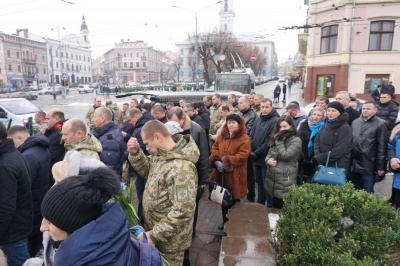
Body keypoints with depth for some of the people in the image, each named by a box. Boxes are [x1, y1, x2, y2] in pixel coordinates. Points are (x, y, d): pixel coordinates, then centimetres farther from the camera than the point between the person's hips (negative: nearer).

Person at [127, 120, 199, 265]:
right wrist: (135, 153, -5)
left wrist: (155, 234, -23)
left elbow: (183, 211, -32)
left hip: (169, 240, -8)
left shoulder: (181, 168, -32)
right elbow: (148, 171, 13)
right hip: (154, 228, 8)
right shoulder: (161, 154, -3)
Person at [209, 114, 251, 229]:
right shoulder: (221, 136, 7)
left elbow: (242, 156, -18)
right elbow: (214, 149, 7)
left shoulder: (244, 139, -10)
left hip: (235, 175, -5)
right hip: (221, 173, 5)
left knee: (234, 200, 7)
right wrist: (216, 161, -12)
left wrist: (226, 162, -23)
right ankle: (225, 221, 34)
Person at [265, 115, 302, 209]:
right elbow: (269, 153, 16)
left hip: (285, 182, -7)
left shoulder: (296, 140, -8)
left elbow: (285, 155, -19)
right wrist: (268, 160, -7)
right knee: (275, 209, 18)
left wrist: (279, 141, -11)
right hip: (272, 179, 7)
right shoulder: (276, 138, 15)